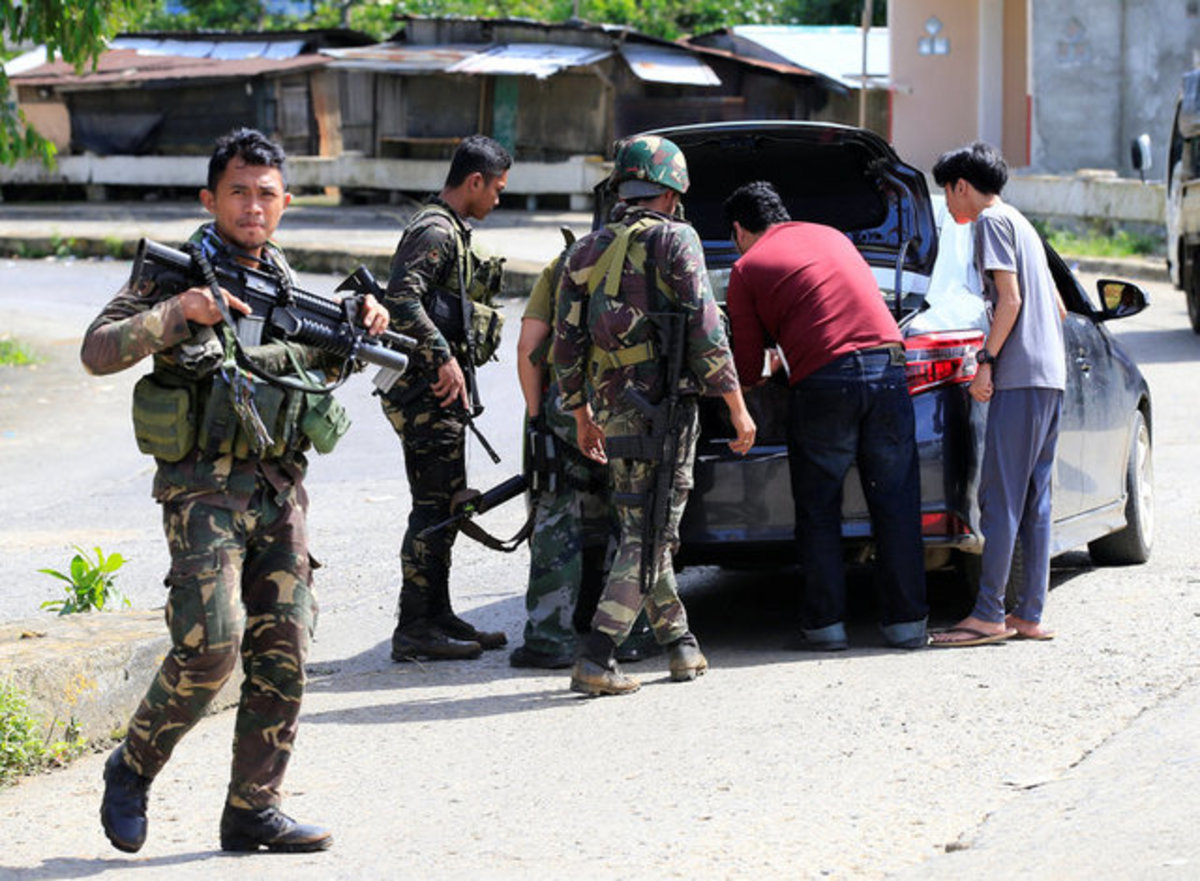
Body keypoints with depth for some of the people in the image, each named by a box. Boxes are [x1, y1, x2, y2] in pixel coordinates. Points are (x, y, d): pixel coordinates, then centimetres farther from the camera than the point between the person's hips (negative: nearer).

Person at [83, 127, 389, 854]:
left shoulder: (286, 279, 13)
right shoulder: (176, 273, -4)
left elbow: (320, 357, 29)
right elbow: (98, 351, -14)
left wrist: (361, 328, 8)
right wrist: (179, 311, -26)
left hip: (280, 487, 6)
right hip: (205, 486, -6)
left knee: (283, 652, 2)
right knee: (211, 645, -17)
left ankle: (253, 810, 10)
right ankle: (133, 769, 5)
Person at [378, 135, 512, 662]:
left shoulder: (447, 230, 19)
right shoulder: (436, 232, -14)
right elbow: (402, 299, -27)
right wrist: (444, 357, -28)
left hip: (441, 390, 11)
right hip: (427, 391, -11)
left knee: (444, 508, 15)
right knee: (435, 509, -8)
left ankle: (438, 618, 21)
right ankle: (414, 629, -6)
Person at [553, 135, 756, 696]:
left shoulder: (588, 251, 11)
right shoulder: (675, 241, -4)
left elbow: (566, 344, 12)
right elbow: (705, 332, -12)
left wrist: (582, 416, 23)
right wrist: (737, 408, -6)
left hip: (612, 412, 6)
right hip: (663, 409, -6)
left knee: (640, 531, 19)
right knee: (648, 539, -4)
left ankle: (679, 643, 26)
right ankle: (595, 661, -12)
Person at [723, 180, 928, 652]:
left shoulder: (747, 268, 10)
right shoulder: (831, 236, 23)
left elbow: (748, 372, 8)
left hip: (823, 379, -4)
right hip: (887, 364, 4)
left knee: (818, 508, 8)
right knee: (895, 501, 8)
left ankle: (825, 624, 7)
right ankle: (907, 621, 9)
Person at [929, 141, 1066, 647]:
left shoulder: (991, 220, -3)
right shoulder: (1021, 223, 24)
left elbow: (1010, 298, -14)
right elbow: (1059, 308, 26)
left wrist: (986, 361, -12)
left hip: (1020, 377, -9)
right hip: (1051, 375, 9)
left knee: (1000, 497, -9)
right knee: (1033, 500, 8)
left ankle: (988, 615, -11)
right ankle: (1030, 615, 8)